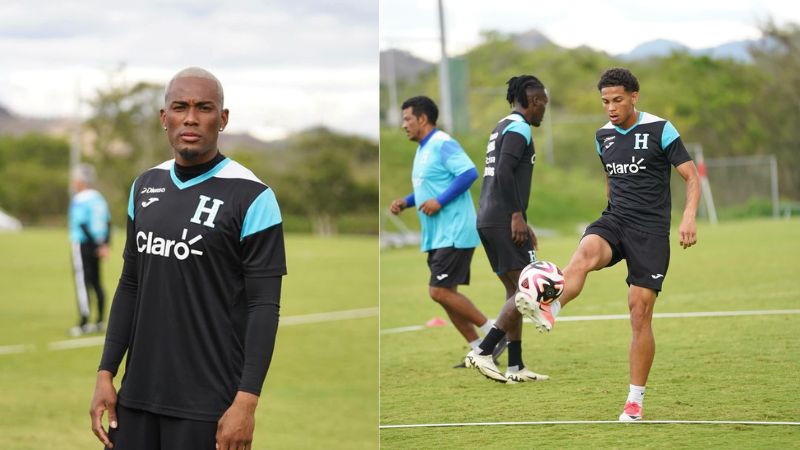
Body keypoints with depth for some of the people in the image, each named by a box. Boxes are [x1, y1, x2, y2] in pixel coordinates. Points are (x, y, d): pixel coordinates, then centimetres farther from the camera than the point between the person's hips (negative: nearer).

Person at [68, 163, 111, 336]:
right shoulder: (99, 198, 12)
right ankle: (100, 321, 16)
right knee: (96, 282, 12)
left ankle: (84, 323, -7)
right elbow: (107, 223, 12)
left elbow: (82, 224, -18)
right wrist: (104, 244, 9)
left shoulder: (79, 200, -12)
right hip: (96, 244, 8)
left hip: (82, 244, -8)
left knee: (82, 283, -5)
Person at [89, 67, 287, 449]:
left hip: (207, 403, -5)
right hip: (137, 393, 6)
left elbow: (264, 306, -10)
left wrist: (246, 400, -17)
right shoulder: (145, 186, 11)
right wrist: (105, 373, 9)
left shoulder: (250, 197, -8)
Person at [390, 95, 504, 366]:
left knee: (440, 292, -13)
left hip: (454, 234, -10)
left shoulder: (442, 144, -13)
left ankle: (493, 332, -3)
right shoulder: (423, 149, 18)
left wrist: (440, 201, -24)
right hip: (437, 237, 10)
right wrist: (405, 202, 12)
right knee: (445, 294, 8)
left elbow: (469, 172, -24)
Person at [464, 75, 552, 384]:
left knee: (515, 293, 13)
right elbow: (504, 171, -22)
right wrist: (517, 216, -21)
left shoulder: (501, 127, 21)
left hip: (487, 220, 10)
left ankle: (516, 367, 13)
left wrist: (522, 223, 28)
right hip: (505, 222, -10)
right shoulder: (519, 128, -9)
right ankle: (482, 353, -14)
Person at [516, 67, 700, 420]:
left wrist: (688, 216, -21)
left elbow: (692, 178, -6)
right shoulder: (603, 136, 11)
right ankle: (548, 309, -59)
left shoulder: (660, 130, -5)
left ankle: (636, 399, 4)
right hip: (614, 220, 4)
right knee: (585, 252, -33)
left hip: (650, 230, -4)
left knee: (640, 313, -6)